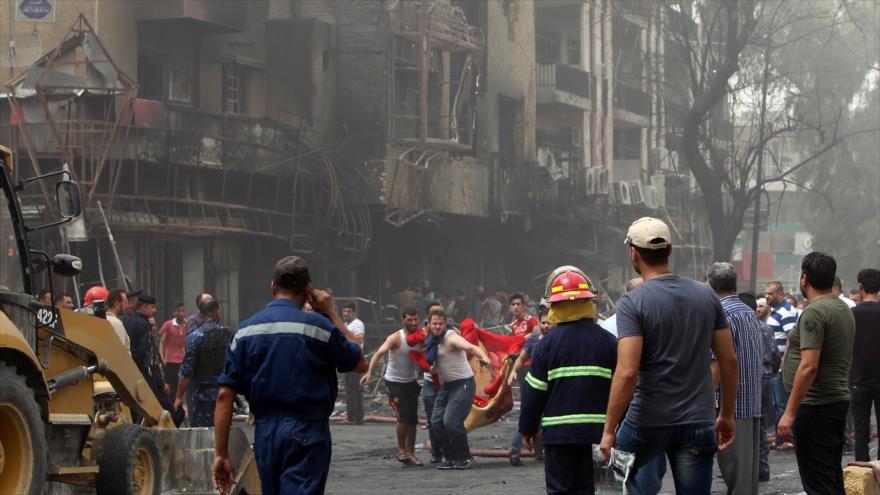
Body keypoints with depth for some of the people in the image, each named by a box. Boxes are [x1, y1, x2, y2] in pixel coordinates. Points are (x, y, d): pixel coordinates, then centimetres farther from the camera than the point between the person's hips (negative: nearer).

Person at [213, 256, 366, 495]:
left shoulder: (246, 330, 4)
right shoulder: (317, 325, -8)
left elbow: (225, 394, 0)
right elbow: (360, 363, 7)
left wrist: (221, 454, 2)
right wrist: (332, 314, 11)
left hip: (264, 431, 5)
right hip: (306, 432, -5)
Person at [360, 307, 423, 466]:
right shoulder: (396, 338, -19)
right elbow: (379, 353, -32)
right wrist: (369, 372, -46)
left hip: (411, 382, 4)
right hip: (394, 382, -4)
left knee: (413, 420, 6)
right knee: (403, 416, -15)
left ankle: (410, 453, 20)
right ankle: (401, 449, 5)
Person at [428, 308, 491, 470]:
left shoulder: (451, 338, -16)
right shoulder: (433, 341, 10)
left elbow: (470, 347, -36)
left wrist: (484, 357, -55)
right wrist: (433, 369, 1)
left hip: (463, 384, -8)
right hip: (446, 385, 8)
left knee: (451, 421, -18)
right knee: (436, 421, -1)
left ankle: (464, 457, 0)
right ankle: (451, 457, 12)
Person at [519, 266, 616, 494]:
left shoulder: (548, 344, -5)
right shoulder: (607, 341, 0)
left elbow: (534, 391, -3)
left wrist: (528, 429, 8)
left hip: (558, 431, -2)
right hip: (596, 430, 2)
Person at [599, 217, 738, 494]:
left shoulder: (632, 303, -12)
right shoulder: (706, 295, 4)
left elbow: (627, 372, -20)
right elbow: (729, 360, 6)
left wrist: (609, 430, -15)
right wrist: (727, 415, 16)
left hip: (647, 421, -3)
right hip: (698, 421, 3)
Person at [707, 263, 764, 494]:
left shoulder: (722, 315, -13)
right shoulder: (751, 313, 14)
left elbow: (717, 367, -18)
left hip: (732, 406, -9)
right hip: (754, 404, 9)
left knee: (734, 472, -7)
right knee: (749, 468, 13)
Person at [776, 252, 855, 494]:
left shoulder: (814, 313, -16)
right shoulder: (844, 309, 15)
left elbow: (808, 367, -23)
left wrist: (789, 413, -22)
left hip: (815, 405, -10)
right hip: (839, 400, 10)